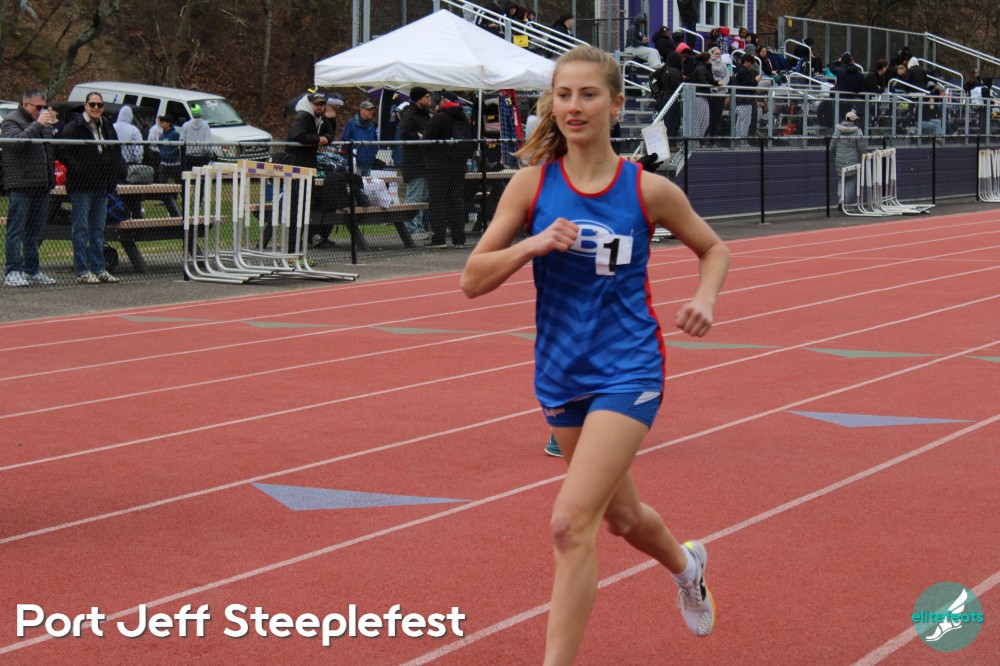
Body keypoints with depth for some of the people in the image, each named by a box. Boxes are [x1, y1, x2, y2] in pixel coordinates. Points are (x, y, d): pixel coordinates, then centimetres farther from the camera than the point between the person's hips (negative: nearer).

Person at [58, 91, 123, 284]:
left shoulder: (108, 127, 15)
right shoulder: (74, 127, -5)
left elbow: (116, 153, 24)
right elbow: (64, 154, -12)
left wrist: (115, 174, 11)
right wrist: (80, 171, -20)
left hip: (102, 186, 7)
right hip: (81, 186, -7)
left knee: (98, 230, 10)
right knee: (81, 230, -4)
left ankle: (99, 268, 15)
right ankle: (82, 271, -2)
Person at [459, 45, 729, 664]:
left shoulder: (649, 189, -7)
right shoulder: (534, 184, -4)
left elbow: (714, 248, 11)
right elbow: (473, 279, -5)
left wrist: (705, 298, -9)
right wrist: (534, 243, -22)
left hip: (628, 371, -4)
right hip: (561, 373, 4)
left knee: (572, 523, -19)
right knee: (619, 516, 23)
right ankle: (687, 564, 57)